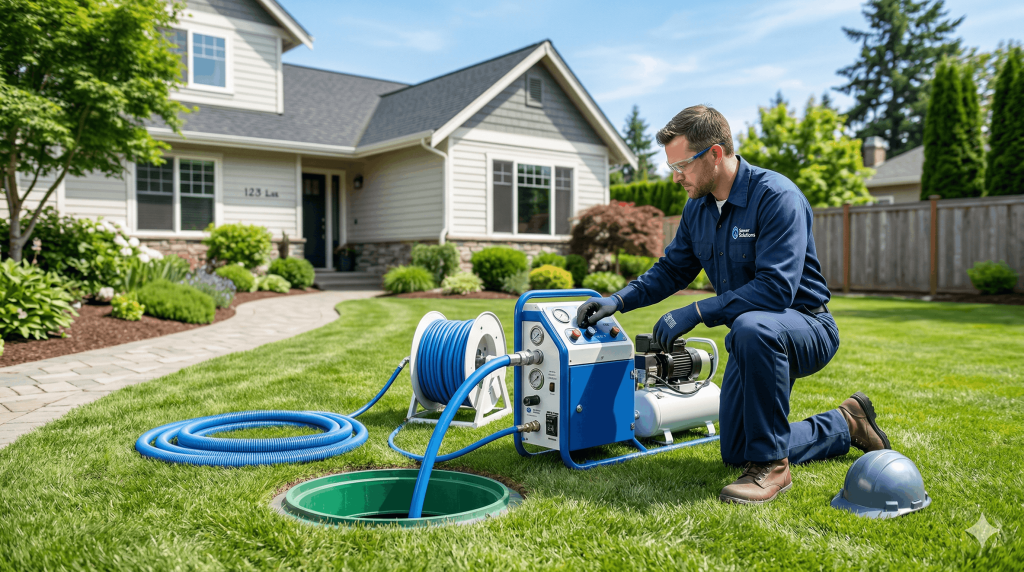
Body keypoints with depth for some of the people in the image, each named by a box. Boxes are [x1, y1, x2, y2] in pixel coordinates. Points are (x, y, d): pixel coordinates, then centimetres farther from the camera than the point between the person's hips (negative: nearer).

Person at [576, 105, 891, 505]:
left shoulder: (776, 196, -24)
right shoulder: (698, 207, 0)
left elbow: (776, 288, -33)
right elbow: (672, 269, 10)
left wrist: (695, 313, -33)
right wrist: (619, 300, -5)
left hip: (806, 328, -8)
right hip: (757, 344, 8)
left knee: (751, 328, -43)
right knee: (736, 454, 11)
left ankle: (771, 464, -25)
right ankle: (844, 426, 30)